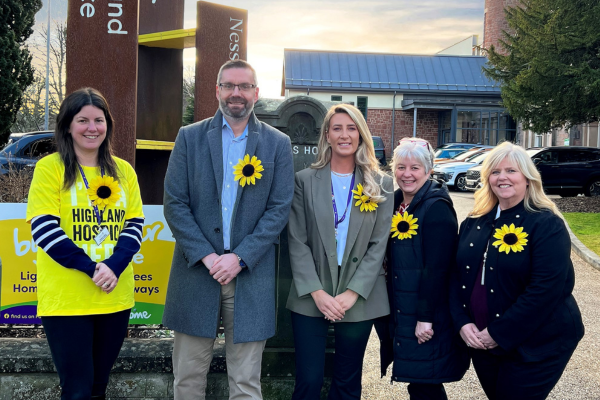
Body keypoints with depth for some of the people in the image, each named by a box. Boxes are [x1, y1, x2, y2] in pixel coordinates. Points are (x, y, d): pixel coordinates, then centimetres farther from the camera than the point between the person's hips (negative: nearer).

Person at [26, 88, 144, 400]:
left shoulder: (123, 171, 8)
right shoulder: (50, 168, -4)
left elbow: (134, 224, 5)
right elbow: (43, 227, -11)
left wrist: (113, 266, -13)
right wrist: (91, 268, -17)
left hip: (115, 298, 4)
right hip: (64, 300, -4)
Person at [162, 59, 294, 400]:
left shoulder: (278, 144, 5)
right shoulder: (190, 137, 6)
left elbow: (280, 209, -1)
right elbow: (174, 204, 0)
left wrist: (239, 257, -11)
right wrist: (206, 256, -11)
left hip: (251, 275, 0)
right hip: (196, 270, 1)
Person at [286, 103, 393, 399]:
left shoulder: (380, 185, 3)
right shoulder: (305, 180, 2)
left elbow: (378, 245, -1)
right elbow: (297, 242, -3)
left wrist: (352, 293, -10)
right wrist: (317, 292, -12)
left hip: (359, 299, 1)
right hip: (311, 297, -1)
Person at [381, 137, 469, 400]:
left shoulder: (437, 207, -16)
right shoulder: (396, 202, 8)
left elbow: (436, 268, -20)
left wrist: (426, 317, -21)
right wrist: (391, 307, 11)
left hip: (427, 315, -7)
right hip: (400, 310, 8)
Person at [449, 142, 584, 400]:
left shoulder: (547, 224, -12)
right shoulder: (473, 223, 6)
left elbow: (545, 288, -21)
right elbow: (457, 275, 6)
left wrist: (499, 333, -20)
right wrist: (462, 322, -9)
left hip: (534, 345, -5)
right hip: (481, 342, 6)